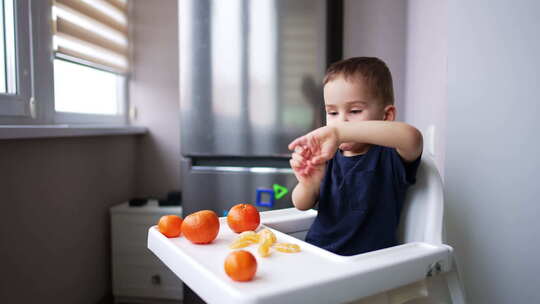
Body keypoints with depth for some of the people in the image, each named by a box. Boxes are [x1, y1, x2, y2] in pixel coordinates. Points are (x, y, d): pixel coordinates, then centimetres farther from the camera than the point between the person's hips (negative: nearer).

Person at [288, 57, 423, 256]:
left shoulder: (389, 157, -10)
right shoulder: (329, 157, 3)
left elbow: (411, 136, -33)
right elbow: (302, 205, 4)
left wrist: (338, 131, -38)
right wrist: (308, 184, -18)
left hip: (367, 260, -4)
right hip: (316, 253, 4)